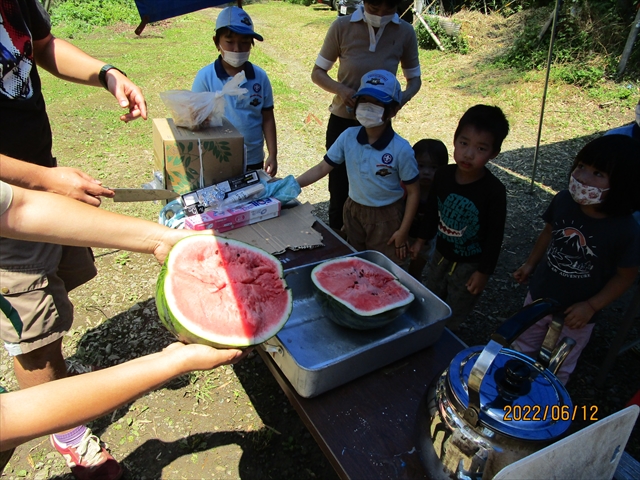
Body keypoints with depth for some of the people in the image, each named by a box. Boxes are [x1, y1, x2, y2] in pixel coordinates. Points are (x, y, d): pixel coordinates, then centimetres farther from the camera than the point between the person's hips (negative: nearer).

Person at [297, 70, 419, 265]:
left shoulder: (401, 149, -21)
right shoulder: (348, 137, -12)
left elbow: (413, 191, -12)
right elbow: (322, 168, -5)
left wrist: (403, 230, -12)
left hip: (385, 218, -3)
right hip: (353, 211, 4)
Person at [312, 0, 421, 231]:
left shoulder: (405, 32, -7)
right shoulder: (342, 26, -11)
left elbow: (414, 78, 4)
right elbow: (317, 73, -4)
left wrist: (401, 99, -19)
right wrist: (340, 88, -25)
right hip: (342, 123, -1)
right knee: (339, 192, 7)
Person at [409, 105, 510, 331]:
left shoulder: (494, 190, -26)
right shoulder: (443, 175, -13)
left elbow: (495, 235, -17)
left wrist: (484, 271, -14)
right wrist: (421, 239, 10)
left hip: (470, 263, -5)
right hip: (441, 254, 5)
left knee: (453, 316, 14)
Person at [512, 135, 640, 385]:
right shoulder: (563, 200, -19)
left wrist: (591, 306, -18)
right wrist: (530, 264, 1)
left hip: (576, 313, -3)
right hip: (539, 296, 4)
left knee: (558, 369, 22)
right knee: (522, 349, 28)